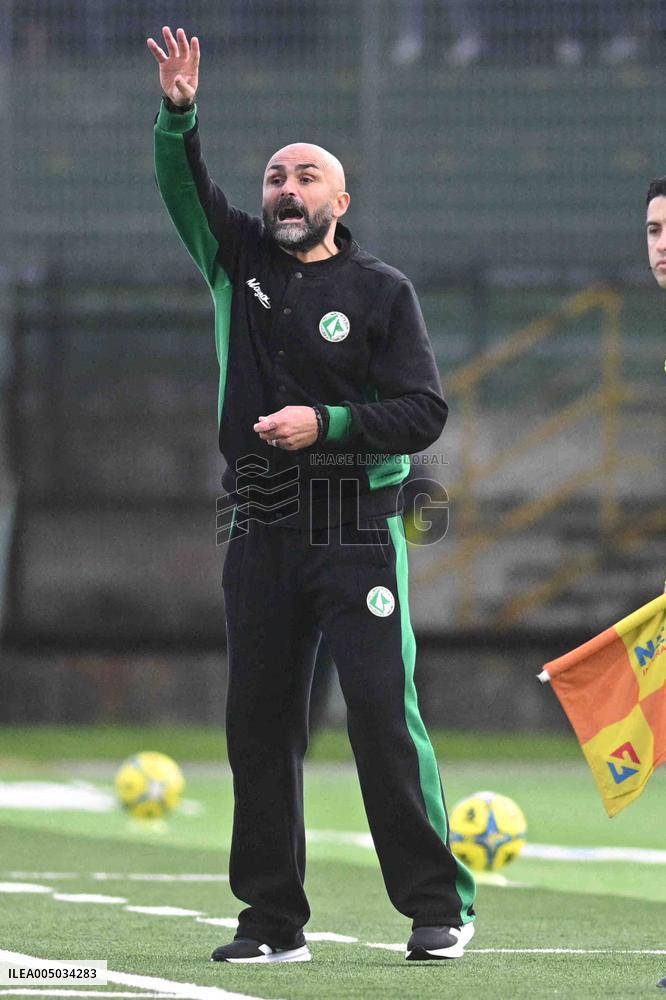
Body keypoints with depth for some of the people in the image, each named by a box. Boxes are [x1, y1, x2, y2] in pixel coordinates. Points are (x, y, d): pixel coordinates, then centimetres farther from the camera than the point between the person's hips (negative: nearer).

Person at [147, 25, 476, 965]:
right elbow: (184, 187, -1)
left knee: (384, 713, -10)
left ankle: (439, 906, -5)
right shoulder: (239, 261, 12)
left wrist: (326, 423, -14)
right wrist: (179, 113, -18)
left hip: (358, 530, -4)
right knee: (258, 725, 4)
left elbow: (424, 412, -3)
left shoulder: (380, 291, 1)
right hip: (262, 530, 4)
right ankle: (273, 920, 11)